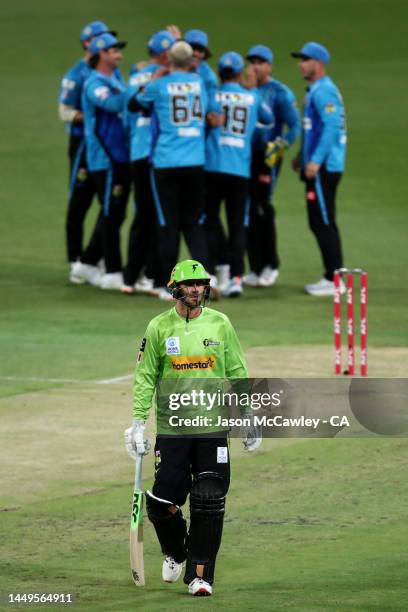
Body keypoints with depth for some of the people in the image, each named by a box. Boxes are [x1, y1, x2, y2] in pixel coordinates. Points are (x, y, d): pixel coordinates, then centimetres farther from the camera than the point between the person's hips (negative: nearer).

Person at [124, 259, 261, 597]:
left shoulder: (220, 324, 4)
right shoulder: (159, 327, 1)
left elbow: (237, 372, 11)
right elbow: (145, 377, 5)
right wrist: (138, 422, -1)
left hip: (213, 426, 0)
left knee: (209, 504, -6)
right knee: (163, 503, -4)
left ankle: (200, 574, 4)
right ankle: (175, 552, 27)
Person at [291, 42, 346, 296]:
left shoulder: (324, 90, -13)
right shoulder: (315, 90, 19)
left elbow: (332, 127, -22)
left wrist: (315, 160, -25)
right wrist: (303, 156, 24)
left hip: (324, 167, -11)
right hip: (318, 167, 11)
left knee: (323, 223, -10)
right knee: (322, 223, 12)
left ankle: (334, 280, -9)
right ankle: (333, 277, 15)